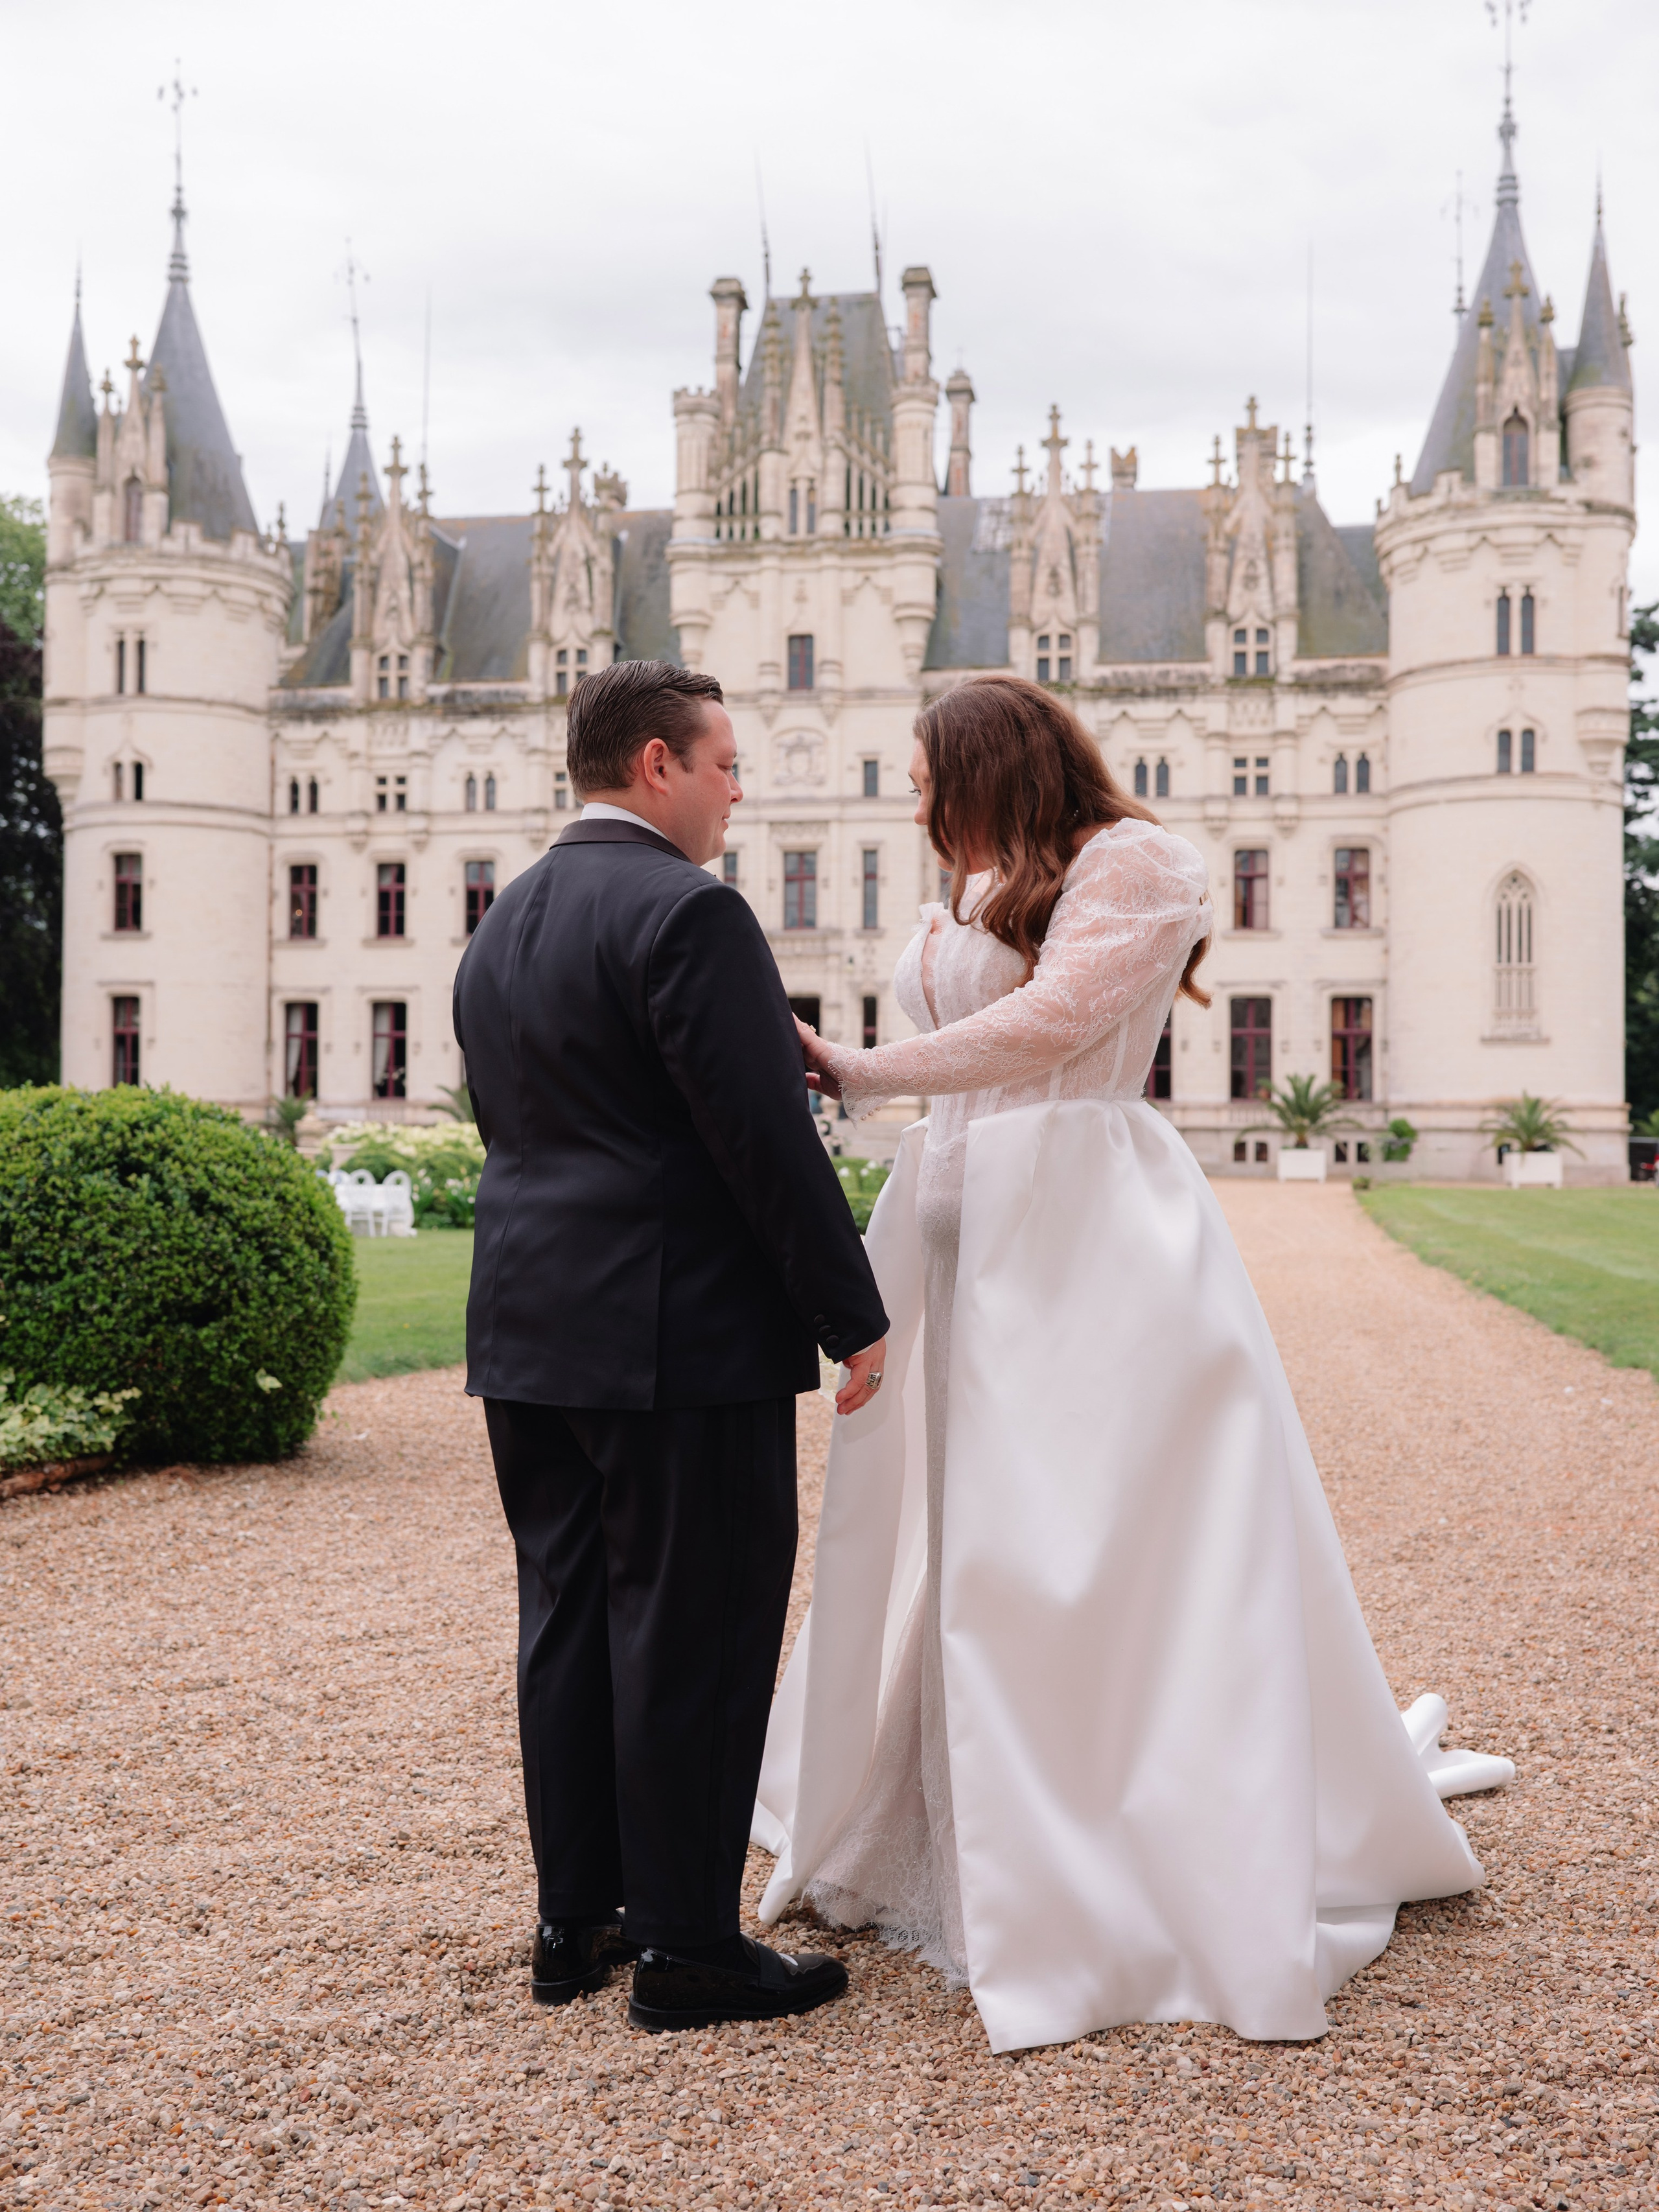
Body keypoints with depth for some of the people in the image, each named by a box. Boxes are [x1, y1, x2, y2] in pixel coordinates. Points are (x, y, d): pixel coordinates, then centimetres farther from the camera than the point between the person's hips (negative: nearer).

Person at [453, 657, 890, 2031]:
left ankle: (574, 1920, 24)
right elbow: (767, 1142, -17)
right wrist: (855, 1318, -10)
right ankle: (688, 1947, 9)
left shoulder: (501, 928, 14)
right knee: (695, 1635, 0)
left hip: (531, 1333, 9)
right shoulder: (687, 912, -14)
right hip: (683, 1336, -9)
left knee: (569, 1621, 14)